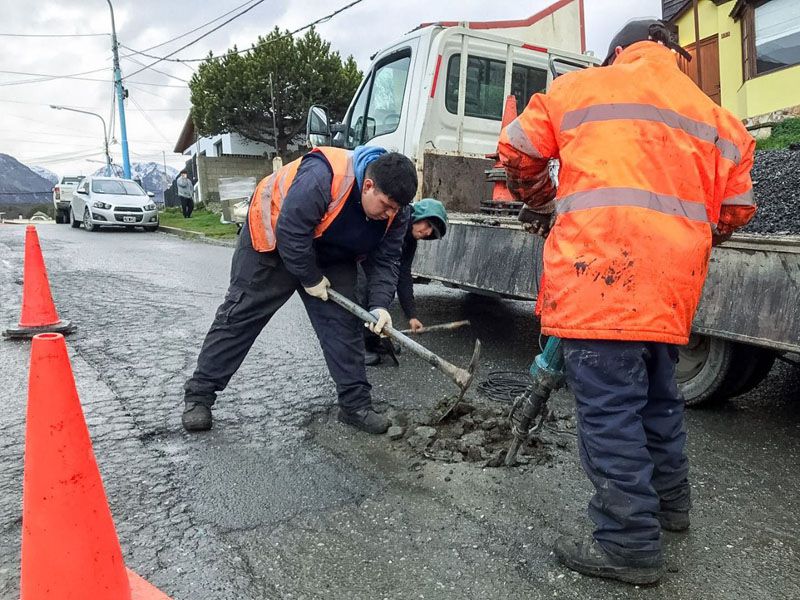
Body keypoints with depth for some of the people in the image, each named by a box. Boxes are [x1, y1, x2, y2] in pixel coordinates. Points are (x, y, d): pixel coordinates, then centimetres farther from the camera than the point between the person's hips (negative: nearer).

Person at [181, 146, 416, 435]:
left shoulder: (395, 209, -17)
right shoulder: (321, 176, -39)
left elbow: (385, 260, -10)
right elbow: (290, 233, -35)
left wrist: (379, 305, -24)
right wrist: (311, 279, -24)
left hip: (330, 258, 6)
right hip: (272, 239, -5)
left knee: (343, 323, -3)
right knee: (239, 316, -1)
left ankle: (355, 404, 6)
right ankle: (199, 395, 11)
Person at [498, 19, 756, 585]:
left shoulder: (578, 87, 11)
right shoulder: (714, 117, 21)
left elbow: (518, 150, 13)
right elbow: (735, 206, 18)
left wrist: (542, 207, 28)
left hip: (601, 273, -6)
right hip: (672, 285, 6)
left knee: (610, 411, -1)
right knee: (656, 394, 23)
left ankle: (630, 546, 6)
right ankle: (669, 499, 40)